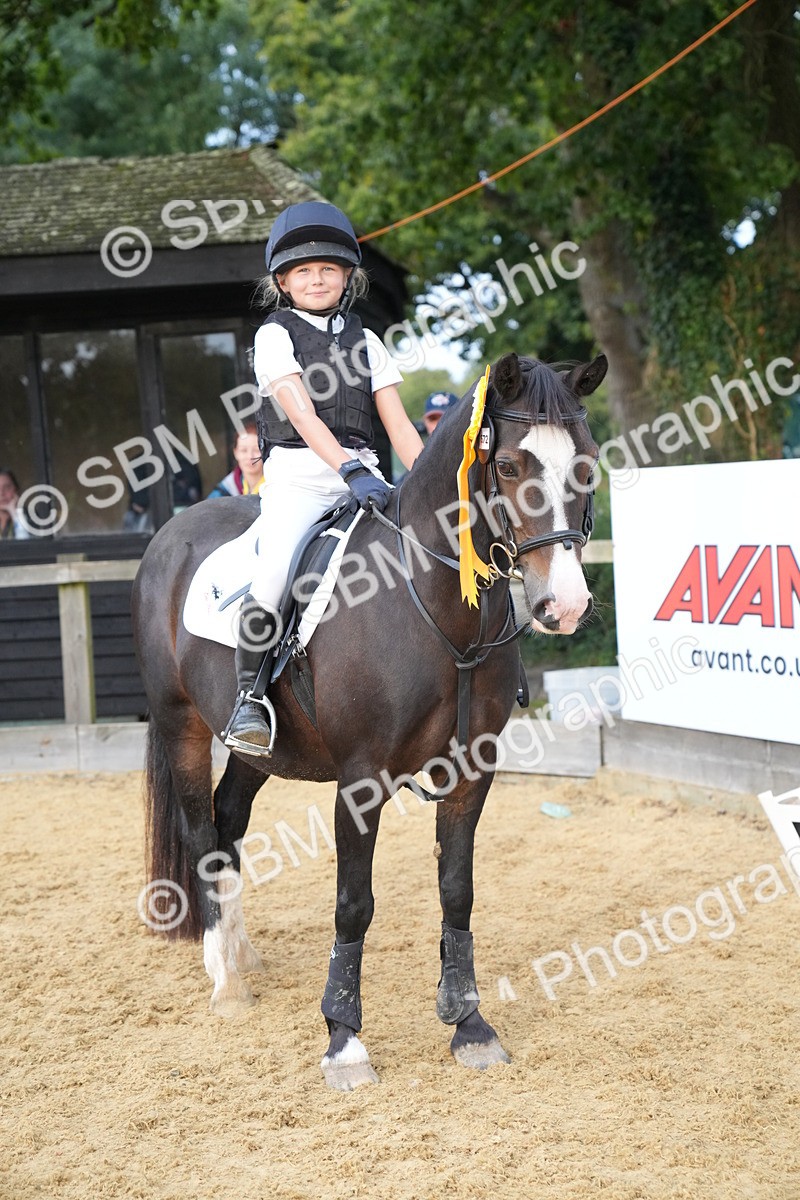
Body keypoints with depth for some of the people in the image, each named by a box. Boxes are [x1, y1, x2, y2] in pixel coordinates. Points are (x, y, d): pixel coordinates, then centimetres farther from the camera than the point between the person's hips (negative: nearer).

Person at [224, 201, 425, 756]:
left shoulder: (365, 341, 17)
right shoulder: (275, 336, 3)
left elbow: (399, 425, 12)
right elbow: (302, 415, -12)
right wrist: (349, 470, -26)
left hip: (362, 473, 4)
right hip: (298, 472, -4)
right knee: (275, 574, -28)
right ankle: (249, 697, -15)